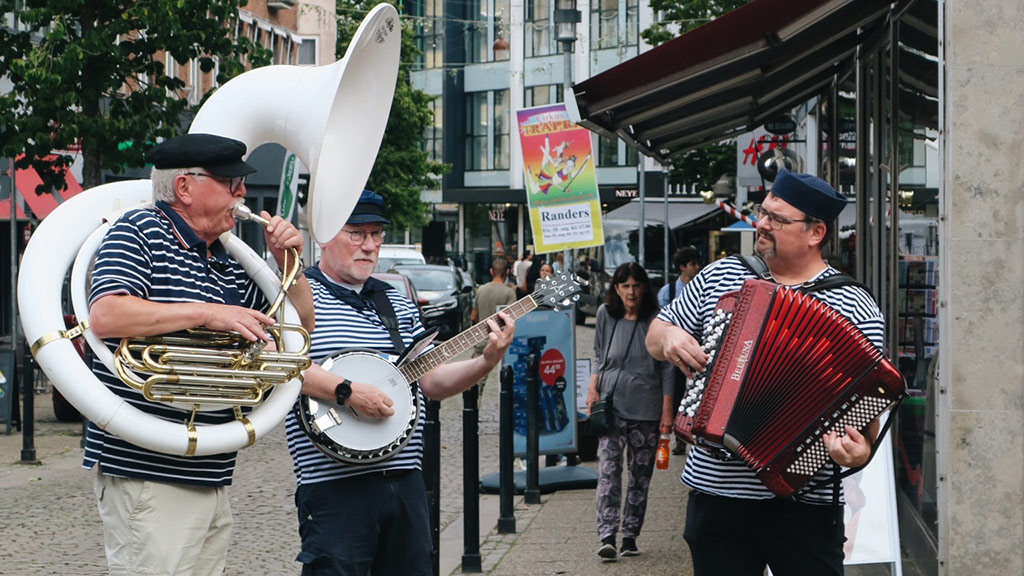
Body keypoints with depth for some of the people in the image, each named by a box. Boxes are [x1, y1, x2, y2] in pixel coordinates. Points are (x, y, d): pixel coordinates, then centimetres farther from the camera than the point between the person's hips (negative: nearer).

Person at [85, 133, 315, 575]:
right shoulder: (140, 232, -4)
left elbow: (301, 325, 27)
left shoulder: (229, 267, 19)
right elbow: (105, 316, -21)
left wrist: (286, 261, 9)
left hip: (211, 477, 8)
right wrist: (206, 313, -20)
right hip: (146, 473, -8)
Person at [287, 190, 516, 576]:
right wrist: (346, 391, -25)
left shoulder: (399, 305, 19)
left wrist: (486, 362, 0)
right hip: (335, 484, -7)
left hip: (406, 481, 7)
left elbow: (432, 382, 16)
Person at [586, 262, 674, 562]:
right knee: (608, 470, -11)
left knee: (640, 475, 5)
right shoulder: (606, 314, 4)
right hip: (612, 403, 0)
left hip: (646, 407, 0)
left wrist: (667, 411, 0)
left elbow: (667, 368, 3)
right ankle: (607, 536, -17)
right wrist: (593, 386, 2)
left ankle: (630, 536, 13)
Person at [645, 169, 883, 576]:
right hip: (714, 493, 3)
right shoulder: (720, 276, 10)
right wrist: (670, 338, -4)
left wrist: (860, 450, -23)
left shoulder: (855, 307, -2)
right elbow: (656, 334, 20)